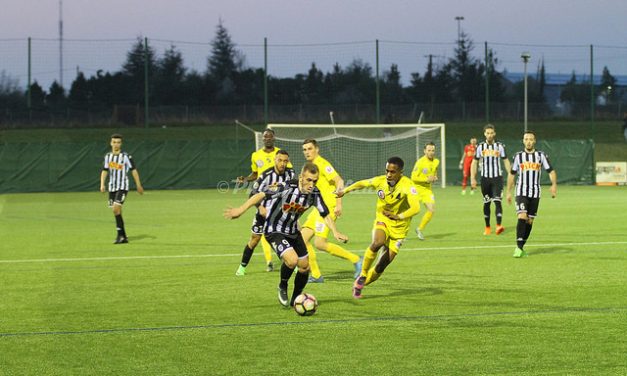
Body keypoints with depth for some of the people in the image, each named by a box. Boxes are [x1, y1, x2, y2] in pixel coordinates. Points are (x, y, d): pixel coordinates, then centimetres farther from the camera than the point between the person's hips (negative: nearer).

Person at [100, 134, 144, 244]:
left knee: (116, 209, -20)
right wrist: (102, 185, -3)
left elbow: (134, 170, -2)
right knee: (116, 212, 7)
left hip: (122, 187, -6)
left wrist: (138, 185, 0)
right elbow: (104, 171, 11)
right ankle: (123, 237, 16)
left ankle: (120, 234, -13)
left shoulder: (126, 156, -7)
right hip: (112, 187, 6)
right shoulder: (108, 156, 7)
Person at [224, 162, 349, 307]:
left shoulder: (314, 194, -12)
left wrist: (335, 232, -16)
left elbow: (325, 214, -2)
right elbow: (262, 195, -35)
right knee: (292, 260, -27)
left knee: (305, 266, 7)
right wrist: (241, 209, -43)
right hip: (274, 230, -6)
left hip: (293, 231, 7)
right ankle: (283, 287, 4)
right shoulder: (287, 188, -30)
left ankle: (296, 299, 31)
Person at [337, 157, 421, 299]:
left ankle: (359, 284, 21)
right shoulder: (380, 181, -10)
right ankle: (362, 275, -14)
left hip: (399, 227, -1)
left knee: (382, 265, -2)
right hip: (382, 221, 2)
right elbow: (362, 183, 11)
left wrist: (398, 216, -51)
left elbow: (415, 208, -37)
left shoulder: (407, 186, -24)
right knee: (377, 243, -33)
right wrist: (344, 191, 22)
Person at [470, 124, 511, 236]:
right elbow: (474, 163, 8)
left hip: (497, 177, -2)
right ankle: (487, 227, 19)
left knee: (497, 201, -15)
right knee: (486, 203, 7)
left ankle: (499, 225, -25)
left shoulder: (500, 146, 3)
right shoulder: (480, 147, 5)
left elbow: (506, 161, 8)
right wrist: (473, 178, 1)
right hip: (485, 178, 2)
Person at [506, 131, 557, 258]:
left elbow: (551, 171, 1)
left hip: (535, 193, 2)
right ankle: (518, 247, -21)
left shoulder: (541, 156, 4)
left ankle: (521, 247, 16)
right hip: (521, 192, -2)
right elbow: (512, 174, 13)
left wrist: (554, 185, -17)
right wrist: (508, 192, 11)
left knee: (530, 220, 5)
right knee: (522, 217, -18)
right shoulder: (518, 156, 5)